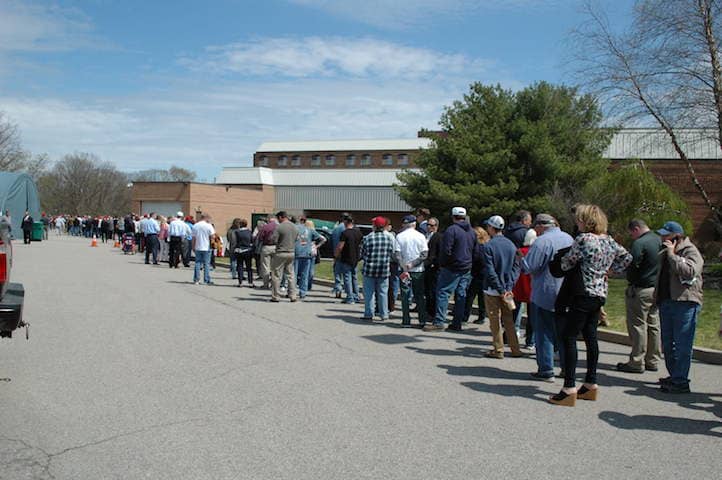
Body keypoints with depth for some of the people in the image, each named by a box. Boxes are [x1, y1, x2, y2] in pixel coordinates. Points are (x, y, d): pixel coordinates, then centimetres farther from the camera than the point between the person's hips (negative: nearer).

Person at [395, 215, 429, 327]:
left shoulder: (399, 236, -4)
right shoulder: (421, 236, -1)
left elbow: (397, 255, -10)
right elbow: (425, 254, -8)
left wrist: (404, 268, -10)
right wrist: (412, 264, -9)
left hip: (405, 270, -1)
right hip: (418, 271, 1)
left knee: (405, 296, 6)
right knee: (420, 296, 10)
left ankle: (406, 320, 5)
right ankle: (422, 320, 10)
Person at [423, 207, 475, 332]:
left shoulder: (452, 230, -12)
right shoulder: (472, 231, 11)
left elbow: (446, 251, -16)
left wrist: (442, 263, -2)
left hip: (452, 268, -7)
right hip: (467, 269, 7)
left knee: (443, 292, -3)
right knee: (461, 295, 9)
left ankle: (439, 322, -7)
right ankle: (457, 323, 11)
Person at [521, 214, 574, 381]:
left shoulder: (542, 242, -17)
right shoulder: (569, 239, 8)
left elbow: (528, 267, -19)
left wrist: (521, 258, -1)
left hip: (545, 295, -7)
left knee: (544, 333, 2)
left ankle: (546, 370, 4)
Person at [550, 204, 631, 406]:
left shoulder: (583, 239, -15)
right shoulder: (609, 240, 10)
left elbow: (566, 263, -10)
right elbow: (627, 257, 22)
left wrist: (561, 259, 11)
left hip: (585, 293, -9)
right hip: (601, 293, 9)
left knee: (569, 337, -6)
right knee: (590, 336, 15)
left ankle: (569, 389, -8)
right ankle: (591, 384, 22)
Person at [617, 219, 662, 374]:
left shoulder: (640, 243, -16)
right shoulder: (659, 240, 11)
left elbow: (632, 264, -23)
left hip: (641, 290, -8)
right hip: (657, 289, 8)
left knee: (637, 325, -2)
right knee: (653, 325, 13)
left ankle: (636, 362, 2)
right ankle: (653, 361, 20)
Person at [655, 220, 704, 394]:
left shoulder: (691, 251, -7)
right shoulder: (665, 253, 19)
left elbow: (689, 271, -27)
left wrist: (672, 254, -19)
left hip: (685, 303, -9)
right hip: (666, 302, 9)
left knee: (682, 345, -8)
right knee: (667, 343, 14)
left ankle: (680, 382, -5)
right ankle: (674, 376, 26)